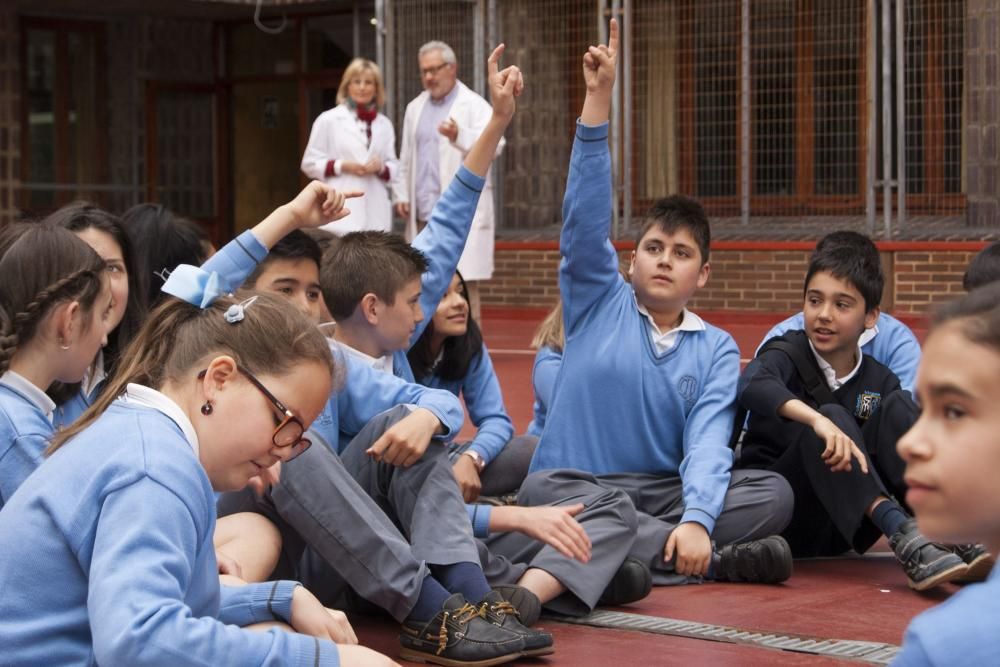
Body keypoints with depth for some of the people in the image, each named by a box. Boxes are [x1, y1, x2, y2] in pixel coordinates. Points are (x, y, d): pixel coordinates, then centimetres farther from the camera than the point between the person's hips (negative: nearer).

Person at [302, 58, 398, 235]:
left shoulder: (384, 124, 14)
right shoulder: (328, 120, 4)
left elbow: (394, 169, 16)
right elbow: (310, 163, 5)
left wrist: (381, 167, -6)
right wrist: (342, 166, -9)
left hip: (376, 212, 4)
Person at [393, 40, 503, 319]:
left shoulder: (474, 105, -1)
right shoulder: (415, 108, 18)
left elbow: (494, 144, -18)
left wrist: (459, 136, -34)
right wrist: (401, 194, 11)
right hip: (423, 212, 6)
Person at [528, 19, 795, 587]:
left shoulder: (716, 349, 7)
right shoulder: (598, 302, 8)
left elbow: (708, 441, -9)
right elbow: (585, 216, -6)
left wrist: (697, 519, -30)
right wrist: (598, 100, -16)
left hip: (666, 492, 2)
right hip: (578, 485, -1)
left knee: (774, 493, -21)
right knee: (548, 496, -38)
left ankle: (642, 547, -34)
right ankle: (719, 561, -34)